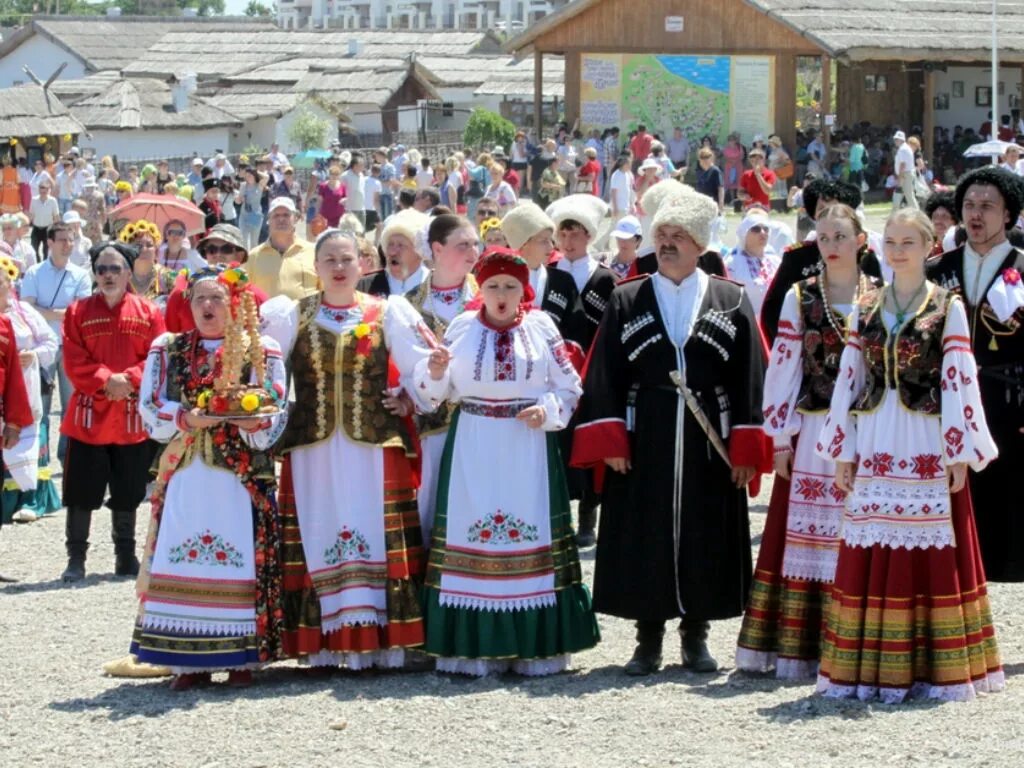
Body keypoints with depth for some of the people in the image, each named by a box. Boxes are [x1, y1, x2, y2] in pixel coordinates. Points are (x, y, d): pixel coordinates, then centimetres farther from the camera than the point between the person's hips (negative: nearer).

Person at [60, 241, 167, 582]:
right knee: (82, 492, 0)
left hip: (132, 417, 1)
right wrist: (104, 381, -18)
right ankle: (76, 558, 8)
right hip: (89, 416, -1)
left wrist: (129, 380, -17)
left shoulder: (148, 312, 3)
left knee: (127, 493, 10)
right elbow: (74, 361, -5)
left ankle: (126, 555, 22)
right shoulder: (78, 311, 1)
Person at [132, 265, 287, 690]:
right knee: (183, 558, -3)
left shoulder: (261, 352, 6)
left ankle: (240, 656, 2)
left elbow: (276, 417, 0)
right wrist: (187, 419, -15)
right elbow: (151, 411, 3)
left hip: (241, 477, -2)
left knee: (240, 558, -6)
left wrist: (253, 421, -22)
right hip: (185, 475, 2)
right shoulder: (168, 350, 11)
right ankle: (190, 659, 3)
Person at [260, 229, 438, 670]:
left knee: (375, 538, -3)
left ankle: (377, 638, -1)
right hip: (312, 447, 1)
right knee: (317, 538, -1)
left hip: (373, 446, -1)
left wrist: (408, 399, -5)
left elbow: (421, 363, 5)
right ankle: (322, 642, 2)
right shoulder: (293, 315, 9)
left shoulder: (386, 313, 7)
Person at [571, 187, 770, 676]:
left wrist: (746, 449, -5)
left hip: (708, 446, 0)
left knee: (705, 540, 4)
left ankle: (696, 636, 17)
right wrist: (609, 442, -7)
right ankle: (649, 639, 12)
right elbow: (603, 377, 3)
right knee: (644, 542, 2)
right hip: (643, 445, 0)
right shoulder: (626, 301, 5)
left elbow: (750, 380, 2)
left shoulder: (731, 302, 4)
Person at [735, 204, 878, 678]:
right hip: (812, 434, 0)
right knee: (802, 534, 0)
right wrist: (780, 438, -1)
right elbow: (782, 369, 3)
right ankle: (797, 648, 4)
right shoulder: (800, 298, 5)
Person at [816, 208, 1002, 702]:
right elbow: (849, 379, 11)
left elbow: (958, 382, -3)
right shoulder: (865, 309, 10)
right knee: (871, 556, 2)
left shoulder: (948, 308, 0)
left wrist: (959, 453, -7)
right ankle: (870, 667, 6)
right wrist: (843, 452, 8)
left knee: (927, 553, -3)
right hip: (874, 444, 3)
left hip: (927, 445, -3)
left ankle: (932, 667, 3)